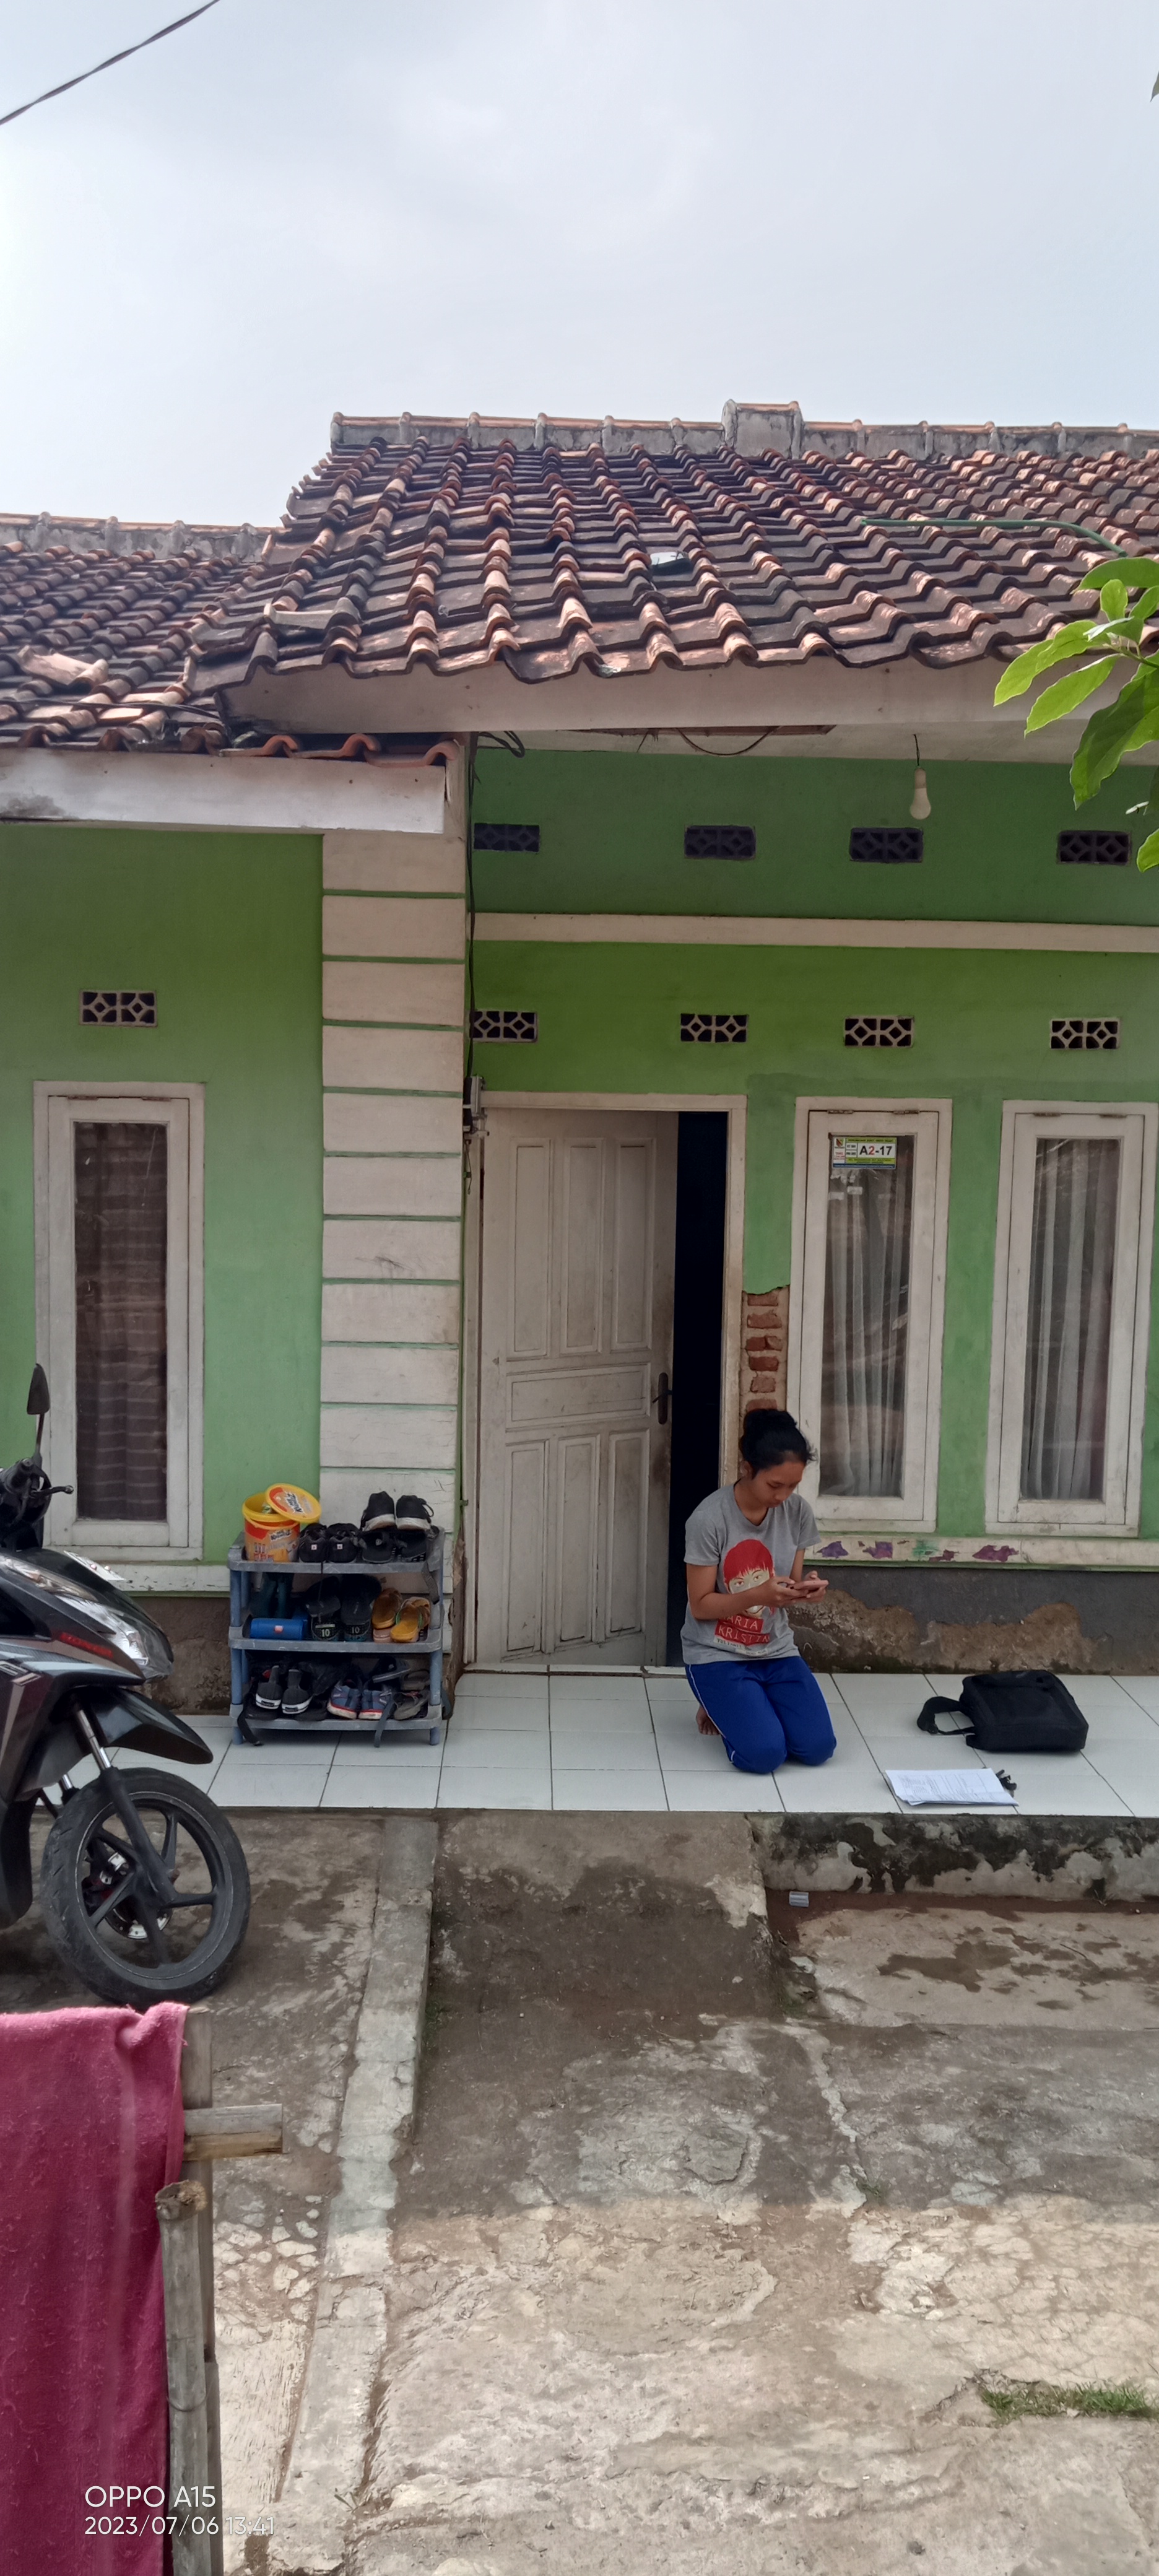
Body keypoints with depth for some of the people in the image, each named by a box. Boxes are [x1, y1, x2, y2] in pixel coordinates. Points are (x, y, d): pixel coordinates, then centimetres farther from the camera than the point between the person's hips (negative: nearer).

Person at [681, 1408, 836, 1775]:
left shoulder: (798, 1512, -5)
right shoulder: (710, 1519, -20)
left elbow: (790, 1586, 6)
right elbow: (701, 1606, -15)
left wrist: (807, 1589, -19)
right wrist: (758, 1596, -31)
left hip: (776, 1651, 5)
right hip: (717, 1655, -5)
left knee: (818, 1747, -12)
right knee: (764, 1754, -22)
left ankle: (746, 1706, 17)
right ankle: (719, 1706, 11)